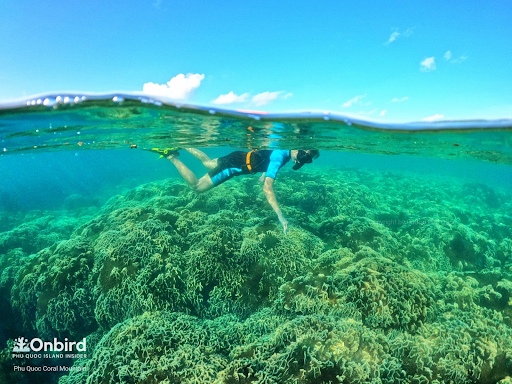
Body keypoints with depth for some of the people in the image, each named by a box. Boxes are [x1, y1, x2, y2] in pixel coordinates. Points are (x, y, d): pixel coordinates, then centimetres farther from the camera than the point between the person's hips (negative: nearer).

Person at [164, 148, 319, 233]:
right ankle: (172, 157, 10)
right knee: (196, 186, 2)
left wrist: (265, 173, 26)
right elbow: (267, 187, -44)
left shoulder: (285, 149, -7)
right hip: (234, 165, -9)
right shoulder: (280, 157, -34)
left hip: (240, 157, 9)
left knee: (208, 163, 33)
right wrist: (280, 216, -47)